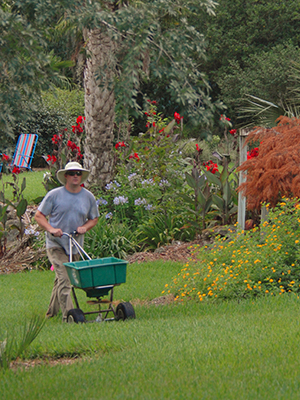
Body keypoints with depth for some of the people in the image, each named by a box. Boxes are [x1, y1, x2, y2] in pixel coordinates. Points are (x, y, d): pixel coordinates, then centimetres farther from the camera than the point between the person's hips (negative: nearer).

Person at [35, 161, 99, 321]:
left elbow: (94, 218, 16)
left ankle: (52, 312, 29)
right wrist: (51, 229, -18)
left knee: (61, 280, 13)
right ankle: (68, 316, -17)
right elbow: (39, 215, -1)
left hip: (76, 246, 4)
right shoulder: (54, 195, -5)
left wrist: (85, 227, -6)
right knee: (64, 279, -15)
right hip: (56, 244, -4)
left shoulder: (88, 197, 5)